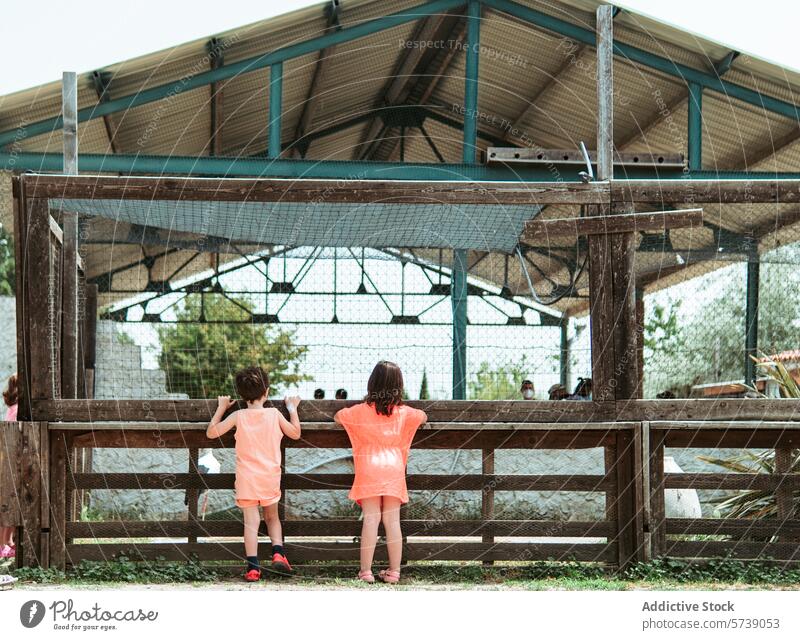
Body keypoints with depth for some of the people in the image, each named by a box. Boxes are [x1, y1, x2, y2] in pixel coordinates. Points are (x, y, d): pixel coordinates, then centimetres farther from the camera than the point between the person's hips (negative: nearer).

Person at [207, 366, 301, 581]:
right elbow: (295, 433, 10)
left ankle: (253, 567, -9)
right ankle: (278, 553, -1)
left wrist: (221, 408, 14)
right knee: (272, 518, 19)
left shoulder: (238, 416, -5)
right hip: (270, 477, 1)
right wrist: (292, 408, 22)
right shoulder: (274, 414, -3)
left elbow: (211, 432, 3)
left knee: (251, 522, -2)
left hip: (247, 478, -1)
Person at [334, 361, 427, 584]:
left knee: (370, 520, -3)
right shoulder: (403, 413, 5)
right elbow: (423, 417, 24)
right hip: (394, 470, 1)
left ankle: (366, 570, -3)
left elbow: (337, 417, 15)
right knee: (392, 521, 3)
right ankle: (394, 570, 4)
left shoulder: (362, 411, 0)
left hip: (368, 470, -1)